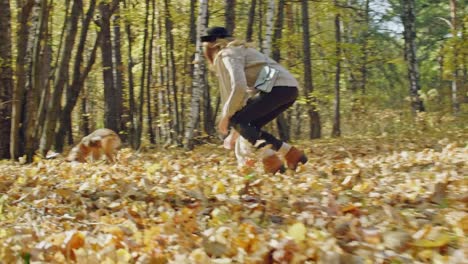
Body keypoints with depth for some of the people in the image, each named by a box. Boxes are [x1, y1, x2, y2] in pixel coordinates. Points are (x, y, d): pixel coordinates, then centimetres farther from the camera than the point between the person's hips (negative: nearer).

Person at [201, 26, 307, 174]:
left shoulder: (228, 55, -3)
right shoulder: (237, 52, 27)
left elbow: (239, 87, -20)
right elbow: (244, 94, 28)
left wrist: (226, 116, -8)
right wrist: (235, 131, 27)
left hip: (279, 87, -9)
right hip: (288, 89, 9)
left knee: (236, 121, -7)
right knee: (249, 127, 12)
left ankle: (271, 161, -16)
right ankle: (292, 154, 6)